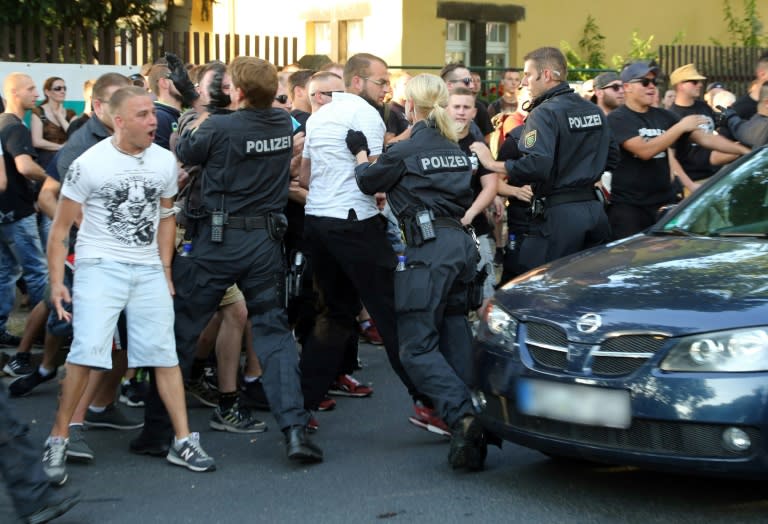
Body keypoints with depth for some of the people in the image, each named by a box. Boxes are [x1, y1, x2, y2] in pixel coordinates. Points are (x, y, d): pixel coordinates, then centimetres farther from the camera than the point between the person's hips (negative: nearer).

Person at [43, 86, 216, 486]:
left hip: (149, 270, 4)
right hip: (100, 267, -4)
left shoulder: (165, 161, 3)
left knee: (165, 353, 3)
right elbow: (60, 228, -3)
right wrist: (56, 282, -9)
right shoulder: (89, 164, -9)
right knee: (87, 351, -17)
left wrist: (166, 271, 13)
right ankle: (58, 441, -2)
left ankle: (183, 442, 12)